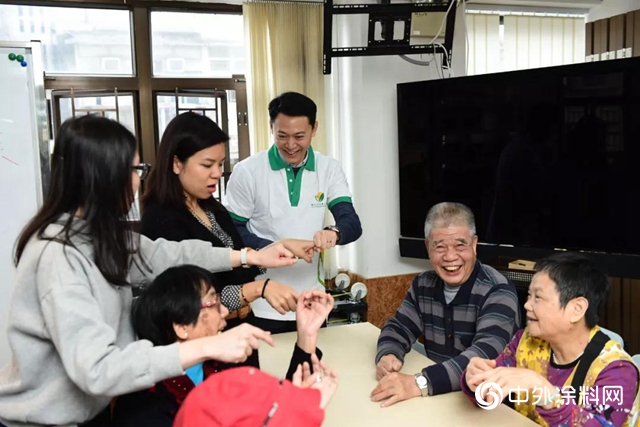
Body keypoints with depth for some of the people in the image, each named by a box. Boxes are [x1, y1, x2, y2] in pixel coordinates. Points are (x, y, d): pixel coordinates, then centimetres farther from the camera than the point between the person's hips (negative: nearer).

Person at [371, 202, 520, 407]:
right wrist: (387, 356, -18)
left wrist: (420, 383, -40)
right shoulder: (423, 284, 2)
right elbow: (398, 328, 6)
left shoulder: (497, 292, -15)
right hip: (437, 397, 4)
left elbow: (486, 354, -28)